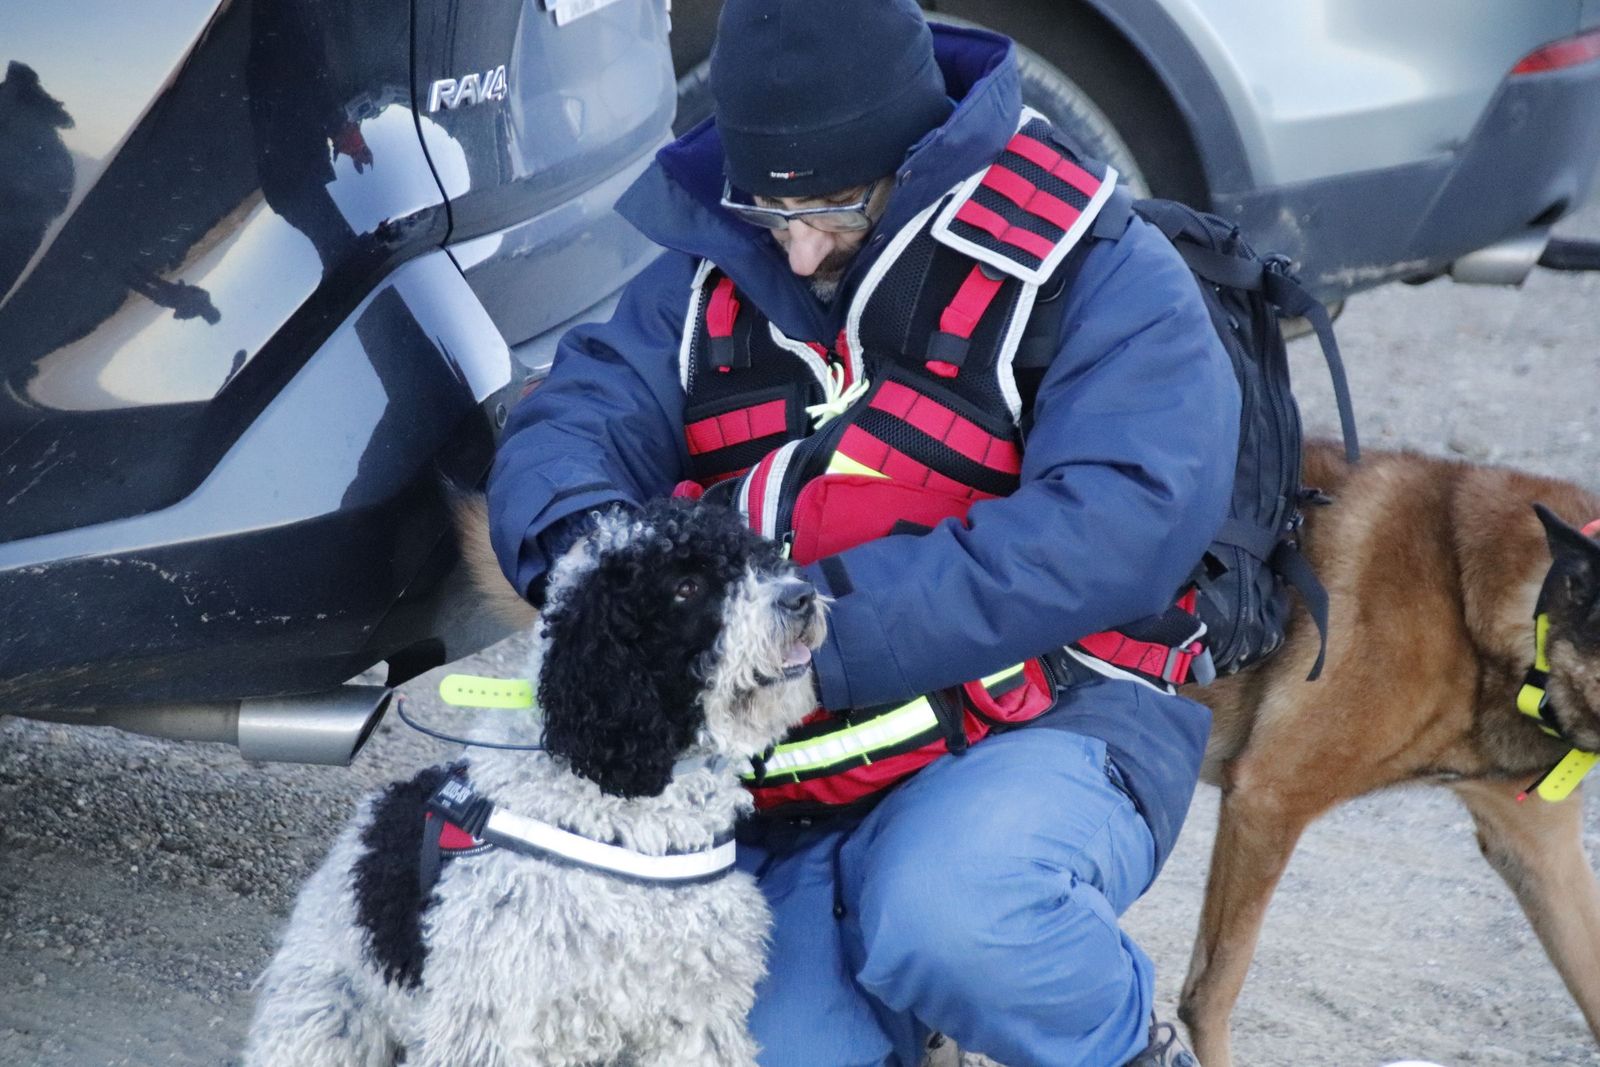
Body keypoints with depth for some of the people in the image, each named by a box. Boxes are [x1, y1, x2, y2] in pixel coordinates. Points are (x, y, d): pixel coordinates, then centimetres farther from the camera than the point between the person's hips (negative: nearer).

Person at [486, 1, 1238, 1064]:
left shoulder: (1102, 277, -8)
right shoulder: (715, 279, 10)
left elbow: (1117, 527, -22)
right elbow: (568, 429, 2)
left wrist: (827, 626, -28)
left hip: (1045, 730, -5)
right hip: (795, 791, 5)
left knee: (946, 915, -36)